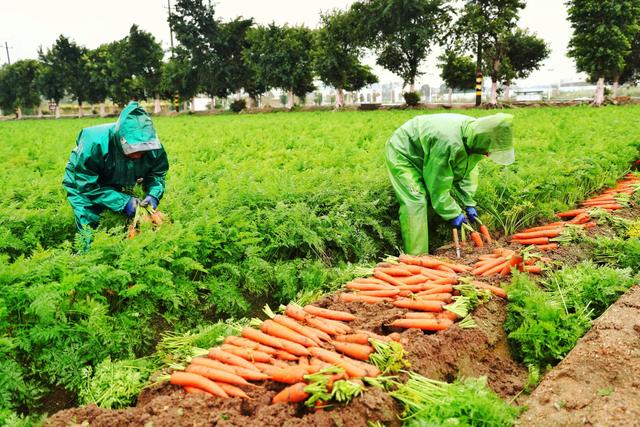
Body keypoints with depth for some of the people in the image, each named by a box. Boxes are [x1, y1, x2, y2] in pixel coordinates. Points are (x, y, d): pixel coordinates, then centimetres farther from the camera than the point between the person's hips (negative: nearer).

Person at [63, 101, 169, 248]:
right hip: (82, 184, -4)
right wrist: (123, 202, -41)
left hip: (119, 188, 4)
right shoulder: (94, 143, -39)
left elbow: (157, 174, -12)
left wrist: (153, 195, -34)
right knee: (92, 237, -11)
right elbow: (87, 185, -33)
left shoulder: (152, 146, -29)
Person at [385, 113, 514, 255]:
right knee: (416, 202, -20)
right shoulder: (448, 143, -41)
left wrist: (469, 204, -3)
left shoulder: (474, 138, -14)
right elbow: (438, 185, -30)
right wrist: (454, 214, -21)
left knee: (433, 199, 6)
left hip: (424, 156, 9)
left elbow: (468, 172, 1)